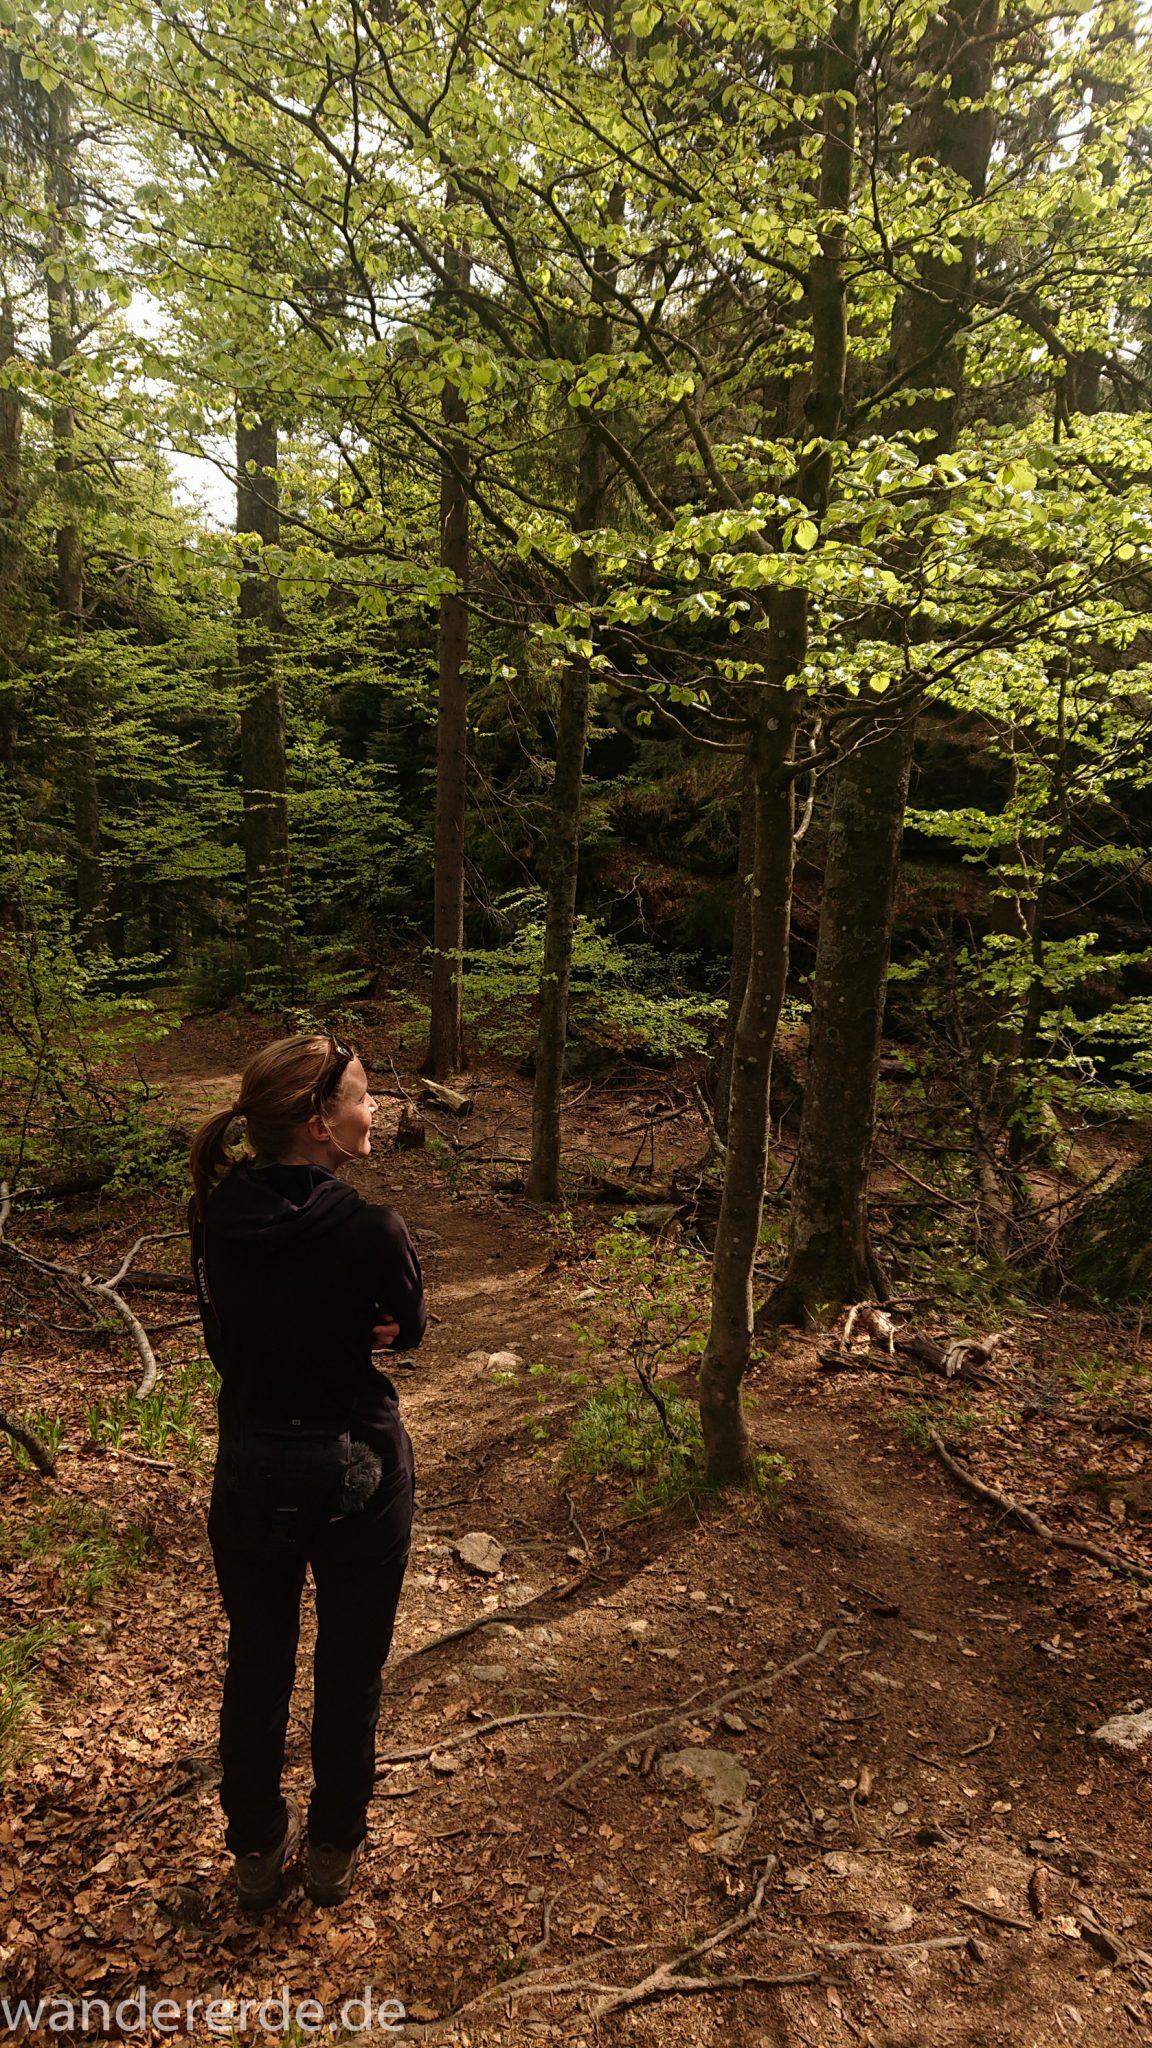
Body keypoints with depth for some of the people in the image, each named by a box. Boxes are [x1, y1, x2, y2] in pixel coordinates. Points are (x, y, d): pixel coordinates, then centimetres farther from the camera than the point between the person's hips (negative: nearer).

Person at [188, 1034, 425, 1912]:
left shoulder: (215, 1219, -12)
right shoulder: (371, 1229, -26)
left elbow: (228, 1340, 2)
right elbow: (409, 1329, -6)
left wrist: (343, 1332, -6)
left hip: (250, 1470, 4)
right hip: (358, 1475, -3)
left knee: (257, 1663, 23)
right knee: (350, 1670, 20)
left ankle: (258, 1849, 42)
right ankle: (335, 1849, 40)